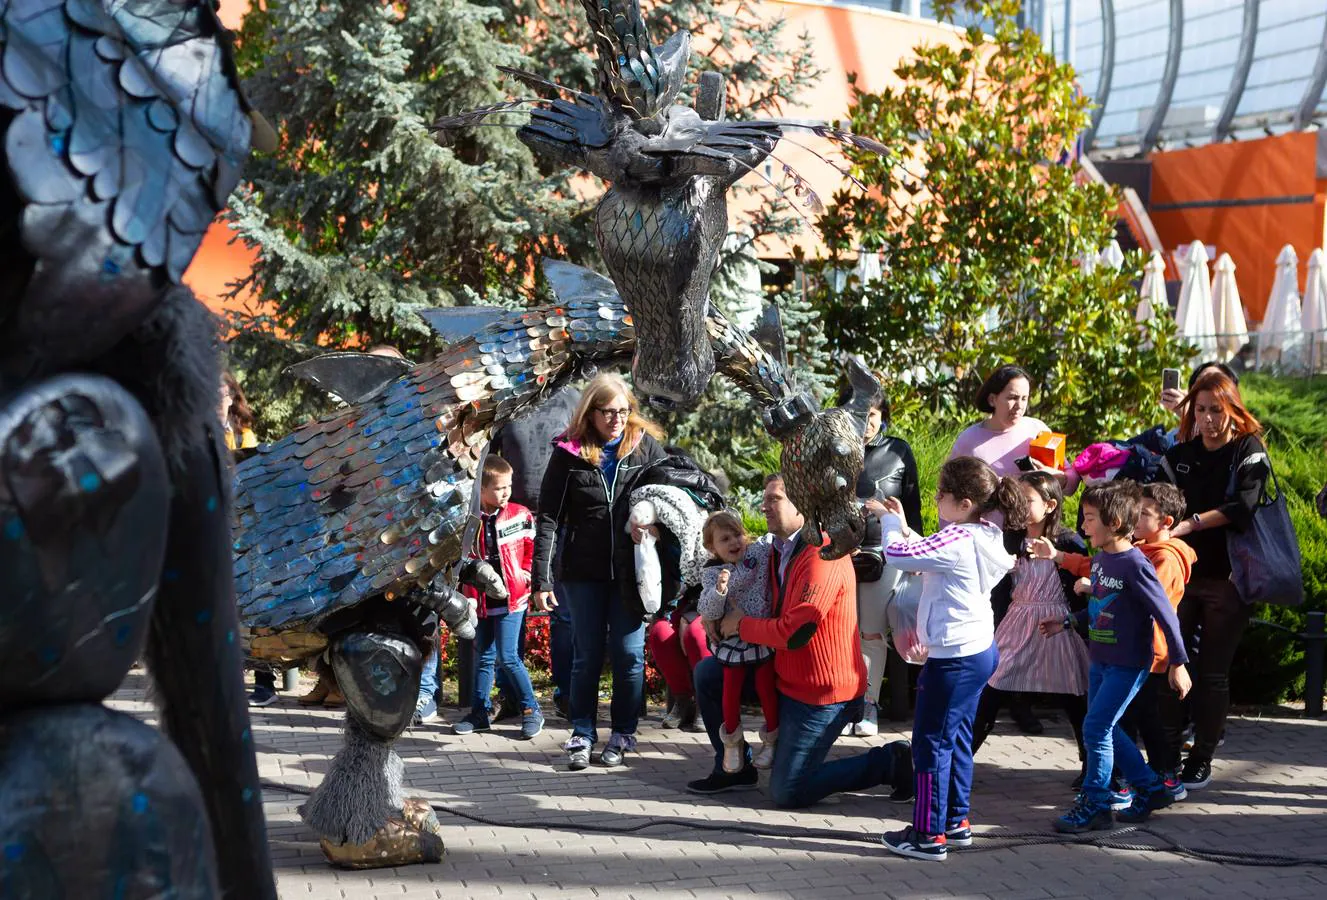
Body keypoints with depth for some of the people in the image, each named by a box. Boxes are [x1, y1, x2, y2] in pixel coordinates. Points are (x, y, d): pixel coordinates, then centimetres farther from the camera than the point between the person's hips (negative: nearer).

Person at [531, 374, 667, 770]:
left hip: (631, 570, 0)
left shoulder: (645, 446, 0)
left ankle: (623, 734, 17)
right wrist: (541, 580, -9)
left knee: (629, 654, 4)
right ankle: (582, 735, 17)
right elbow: (548, 518, -3)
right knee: (587, 655, 7)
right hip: (583, 571, 0)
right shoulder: (569, 453, -2)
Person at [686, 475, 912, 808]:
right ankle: (734, 769, 20)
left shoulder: (822, 554, -24)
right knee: (707, 673, 9)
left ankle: (887, 762, 3)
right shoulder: (779, 548, 7)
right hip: (785, 675, 9)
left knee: (787, 794, -9)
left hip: (821, 693, -9)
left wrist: (741, 625, -12)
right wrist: (723, 621, 1)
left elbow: (793, 632, -29)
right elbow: (773, 610, 21)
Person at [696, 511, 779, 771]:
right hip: (732, 642, 0)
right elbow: (707, 613, -14)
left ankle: (771, 740, 22)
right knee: (731, 692, 6)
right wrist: (718, 591, -32)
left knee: (766, 690, 1)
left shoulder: (760, 551, -3)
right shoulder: (711, 575, -5)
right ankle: (733, 743, 28)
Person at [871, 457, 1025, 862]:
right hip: (979, 650, 10)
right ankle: (956, 822, 27)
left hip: (954, 657, -10)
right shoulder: (985, 535, 7)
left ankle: (929, 835, 5)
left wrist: (890, 521, -9)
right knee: (957, 739, 18)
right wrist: (901, 524, 11)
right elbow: (930, 556, 18)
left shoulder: (958, 540, -23)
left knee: (931, 743, -1)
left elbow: (898, 555, -28)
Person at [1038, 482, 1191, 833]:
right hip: (1100, 660, 9)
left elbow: (1165, 614, -18)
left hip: (1128, 664, -9)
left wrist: (1178, 663, -16)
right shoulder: (1100, 558, 4)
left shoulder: (1135, 565, -21)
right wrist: (1067, 623, 17)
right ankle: (1151, 788, 30)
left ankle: (1094, 805, 5)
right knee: (1107, 729, 15)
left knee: (1096, 728, -7)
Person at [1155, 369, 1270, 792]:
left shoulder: (1249, 452, -3)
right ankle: (1167, 754, 9)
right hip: (1180, 574, 4)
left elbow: (1242, 506, -18)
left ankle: (1202, 759, 11)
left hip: (1227, 578, -3)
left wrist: (1190, 523, -28)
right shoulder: (1179, 456, 9)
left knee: (1213, 671, 2)